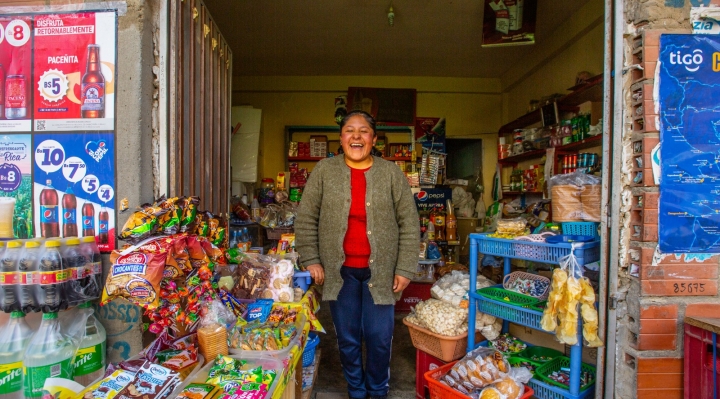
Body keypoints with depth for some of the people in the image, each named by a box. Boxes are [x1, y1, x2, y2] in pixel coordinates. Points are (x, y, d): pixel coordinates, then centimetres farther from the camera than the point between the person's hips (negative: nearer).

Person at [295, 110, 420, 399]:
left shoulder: (391, 173, 0)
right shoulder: (324, 171, 0)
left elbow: (409, 224, 0)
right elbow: (305, 219, 3)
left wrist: (405, 268, -5)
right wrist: (310, 260, -3)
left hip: (379, 272, 0)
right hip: (340, 272, 1)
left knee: (379, 339, 8)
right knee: (347, 339, 12)